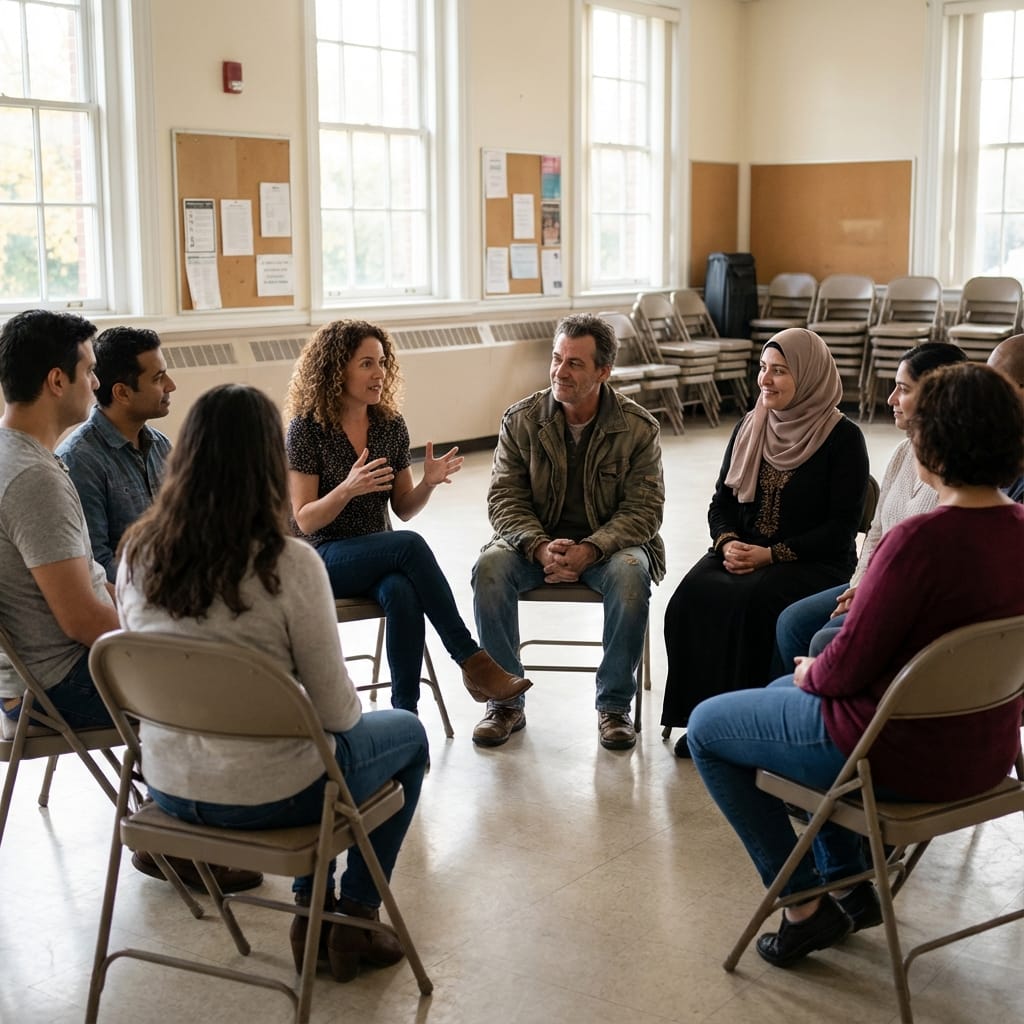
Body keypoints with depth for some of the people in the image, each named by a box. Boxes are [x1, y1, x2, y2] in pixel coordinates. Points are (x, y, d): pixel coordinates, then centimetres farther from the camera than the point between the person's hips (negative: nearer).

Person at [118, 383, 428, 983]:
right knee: (407, 733, 24)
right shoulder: (289, 563, -23)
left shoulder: (138, 553, -7)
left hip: (168, 789, 6)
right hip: (265, 797, -6)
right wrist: (342, 711, 7)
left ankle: (312, 912, 34)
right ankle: (356, 917, 25)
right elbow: (336, 710, -17)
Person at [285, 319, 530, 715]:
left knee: (403, 596, -33)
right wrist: (348, 489, -30)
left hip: (380, 555, 4)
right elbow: (305, 520, -12)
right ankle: (471, 661, -26)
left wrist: (428, 482, -13)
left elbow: (403, 507, 9)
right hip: (325, 560, -4)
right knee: (410, 545, -32)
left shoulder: (391, 425, 3)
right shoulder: (307, 428, -9)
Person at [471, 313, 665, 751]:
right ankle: (507, 702, -14)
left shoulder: (639, 427, -6)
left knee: (630, 574, -34)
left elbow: (643, 510, -10)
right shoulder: (521, 419, -2)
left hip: (610, 543, -1)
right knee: (489, 567, -28)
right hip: (537, 540, 1)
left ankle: (614, 705, -17)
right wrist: (540, 548, -24)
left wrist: (589, 551, -27)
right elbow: (504, 499, -5)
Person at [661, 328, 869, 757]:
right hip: (743, 553, 5)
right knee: (693, 596, -25)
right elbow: (721, 502, 13)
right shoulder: (749, 427, 11)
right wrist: (727, 544, -9)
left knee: (750, 602, -34)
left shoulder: (843, 437, -6)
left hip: (814, 563, -5)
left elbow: (841, 528, -10)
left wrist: (771, 554, -18)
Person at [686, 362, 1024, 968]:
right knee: (789, 690, 32)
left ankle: (806, 904, 16)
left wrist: (811, 673, -1)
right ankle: (849, 881, 33)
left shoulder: (921, 541, -30)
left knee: (708, 728, 12)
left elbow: (847, 668, -21)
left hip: (904, 758, -8)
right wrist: (873, 600, 9)